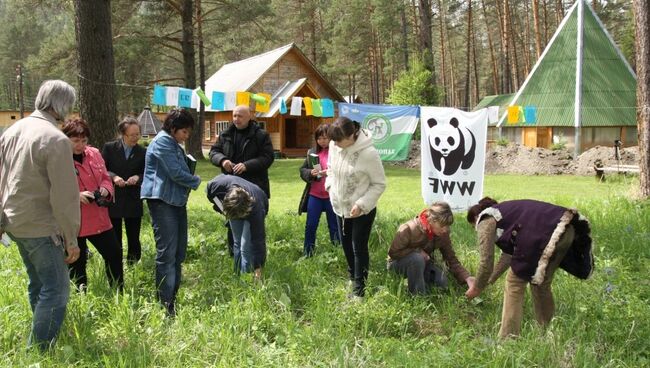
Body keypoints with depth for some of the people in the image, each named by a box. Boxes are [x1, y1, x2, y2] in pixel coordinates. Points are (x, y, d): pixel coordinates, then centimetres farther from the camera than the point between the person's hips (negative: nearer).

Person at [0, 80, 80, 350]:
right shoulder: (56, 139, -19)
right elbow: (64, 195, -19)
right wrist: (71, 239, -12)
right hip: (40, 226, -9)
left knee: (38, 284, 22)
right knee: (57, 288, -2)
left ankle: (40, 341, 35)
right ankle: (39, 352, 0)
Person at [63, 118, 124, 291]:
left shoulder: (94, 154, 6)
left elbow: (105, 178, 15)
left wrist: (104, 189, -7)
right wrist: (76, 195, -25)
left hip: (99, 218, 6)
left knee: (114, 253, 12)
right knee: (77, 262, 6)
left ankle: (119, 292, 27)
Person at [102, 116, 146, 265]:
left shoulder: (142, 152, 1)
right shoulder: (109, 148, -2)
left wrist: (138, 177, -15)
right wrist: (113, 177, -19)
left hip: (133, 202, 1)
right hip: (113, 201, -1)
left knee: (134, 238, 4)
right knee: (114, 239, 6)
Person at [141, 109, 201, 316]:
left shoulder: (174, 144, 21)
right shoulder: (163, 141, -11)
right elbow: (176, 173, -16)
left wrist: (190, 182, 5)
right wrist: (196, 182, -1)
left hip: (177, 200, 10)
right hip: (162, 200, -10)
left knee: (179, 251, 12)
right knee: (167, 252, -10)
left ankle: (173, 296, 21)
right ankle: (165, 302, -7)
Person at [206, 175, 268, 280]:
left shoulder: (256, 209, -46)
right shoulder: (221, 184, -40)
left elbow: (258, 240, -38)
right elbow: (209, 188, -12)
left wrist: (258, 269, -34)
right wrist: (218, 206, -15)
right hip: (234, 208, 4)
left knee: (246, 247, -16)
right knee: (237, 244, 8)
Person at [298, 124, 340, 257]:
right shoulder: (312, 152, 7)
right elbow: (302, 170, 9)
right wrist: (310, 173, -12)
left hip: (332, 196, -4)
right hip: (314, 195, 4)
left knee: (334, 226, 9)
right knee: (310, 225, 9)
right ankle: (307, 252, 21)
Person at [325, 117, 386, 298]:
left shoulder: (368, 153, -27)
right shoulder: (334, 145, -10)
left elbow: (379, 184, -17)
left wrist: (361, 204, -23)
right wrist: (330, 186, -1)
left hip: (362, 211, -6)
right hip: (340, 207, 6)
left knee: (359, 248, 0)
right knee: (346, 245, 21)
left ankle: (359, 288, 15)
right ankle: (353, 276, 44)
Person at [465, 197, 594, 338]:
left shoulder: (486, 221, 11)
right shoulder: (503, 211, 36)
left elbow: (486, 262, 10)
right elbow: (510, 253, 42)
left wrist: (477, 288, 25)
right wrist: (490, 279, 49)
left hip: (547, 234, -9)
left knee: (515, 282, 6)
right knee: (541, 282, 24)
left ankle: (507, 339, 5)